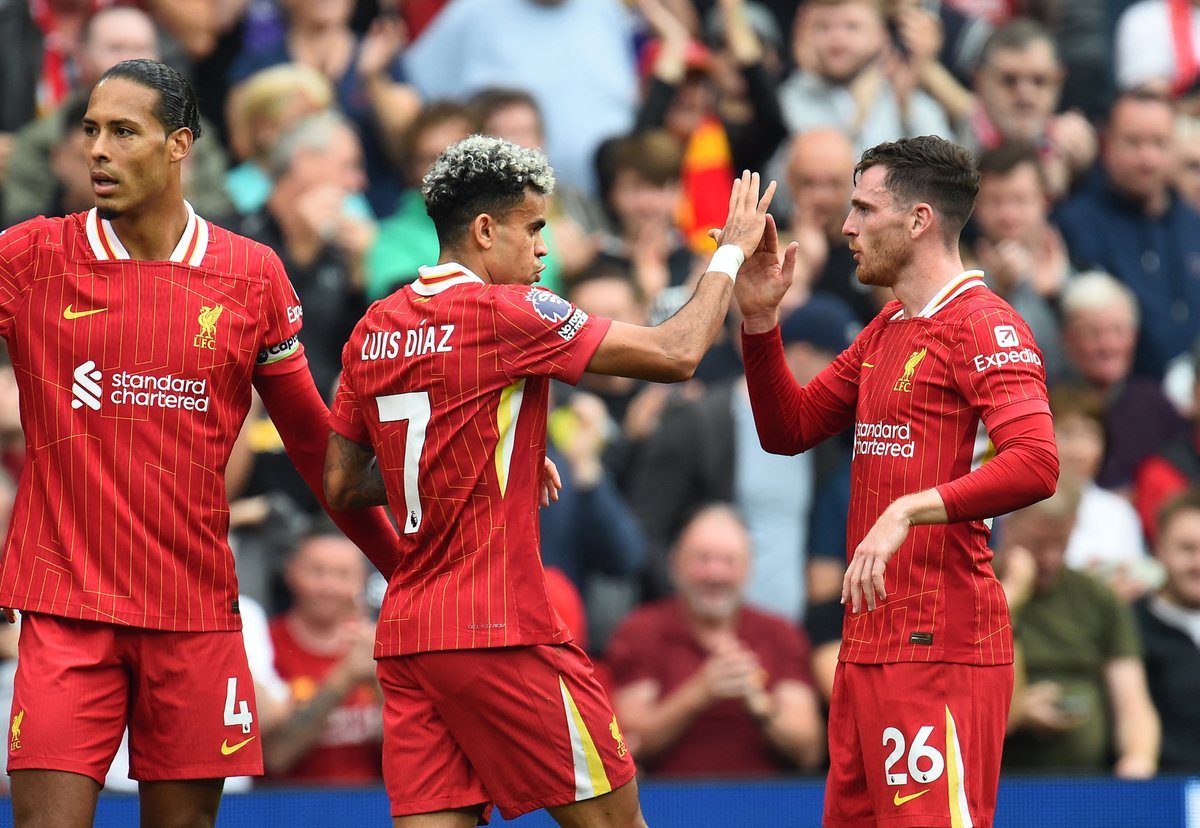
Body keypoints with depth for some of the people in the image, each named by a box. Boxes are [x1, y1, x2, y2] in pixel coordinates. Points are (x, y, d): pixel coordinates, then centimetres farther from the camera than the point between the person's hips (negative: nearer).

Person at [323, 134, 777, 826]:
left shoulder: (375, 328, 11)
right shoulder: (507, 313, -10)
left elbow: (343, 484, 18)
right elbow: (677, 353, -9)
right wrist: (730, 251, 6)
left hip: (405, 632, 7)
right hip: (497, 631, -7)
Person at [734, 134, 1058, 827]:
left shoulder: (982, 325, -10)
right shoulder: (886, 330, 19)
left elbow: (1036, 465, -23)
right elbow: (789, 430, 24)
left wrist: (907, 511, -30)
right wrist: (760, 317, 11)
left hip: (941, 646, -9)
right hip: (869, 639, 9)